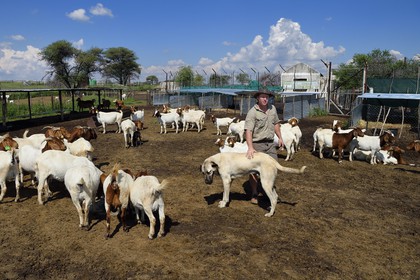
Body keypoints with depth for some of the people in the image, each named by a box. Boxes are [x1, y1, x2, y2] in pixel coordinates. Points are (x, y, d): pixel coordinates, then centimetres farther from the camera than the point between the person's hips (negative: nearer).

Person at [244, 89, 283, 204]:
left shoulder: (272, 108, 5)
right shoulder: (252, 112, -15)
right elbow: (248, 131, -24)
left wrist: (280, 137, 16)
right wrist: (250, 148, -34)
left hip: (270, 143, 6)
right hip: (257, 144, -5)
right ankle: (254, 194, 19)